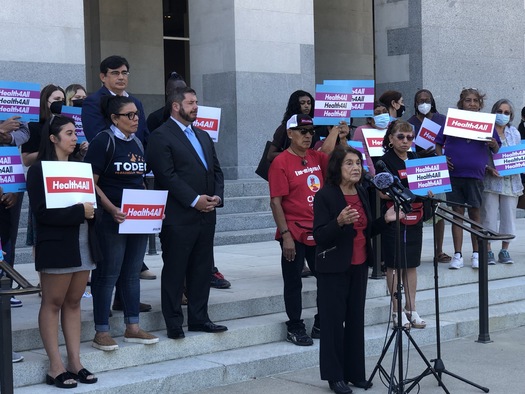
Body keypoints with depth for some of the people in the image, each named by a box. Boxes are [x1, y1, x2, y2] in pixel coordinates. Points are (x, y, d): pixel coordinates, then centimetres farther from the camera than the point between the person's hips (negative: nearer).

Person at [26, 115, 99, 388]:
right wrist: (79, 212, -15)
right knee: (53, 303, -1)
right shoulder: (39, 169, -7)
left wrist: (91, 212, -5)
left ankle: (75, 362, 12)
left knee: (73, 302, 9)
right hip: (56, 245, -6)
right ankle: (56, 367, 2)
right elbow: (41, 212, -15)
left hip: (82, 243, 6)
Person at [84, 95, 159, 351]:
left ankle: (132, 328, 19)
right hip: (112, 219, -7)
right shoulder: (103, 141, -8)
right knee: (108, 274, -2)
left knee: (132, 273, 11)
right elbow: (91, 183, -12)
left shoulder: (137, 143, 13)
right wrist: (112, 209, -23)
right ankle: (101, 332, 5)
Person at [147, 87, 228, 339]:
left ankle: (199, 318, 20)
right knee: (174, 271, 1)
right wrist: (194, 200, -17)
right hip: (178, 217, -7)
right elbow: (167, 175, -15)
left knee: (202, 269, 11)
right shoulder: (161, 136, -6)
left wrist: (217, 196, 0)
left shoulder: (203, 136, 19)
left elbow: (216, 170, 18)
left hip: (206, 215, 7)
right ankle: (174, 324, 8)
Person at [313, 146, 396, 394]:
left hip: (359, 266, 6)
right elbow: (319, 235, -17)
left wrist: (386, 220, 0)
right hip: (334, 268, -6)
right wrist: (339, 221, -33)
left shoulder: (362, 193, 9)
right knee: (333, 321, 0)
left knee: (356, 319, 10)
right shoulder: (325, 195, -12)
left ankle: (355, 372, 19)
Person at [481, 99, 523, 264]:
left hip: (511, 181, 4)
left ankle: (504, 251, 14)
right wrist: (489, 168, -17)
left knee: (509, 216, 5)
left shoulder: (514, 133, 14)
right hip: (490, 181, -4)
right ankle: (488, 251, 5)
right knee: (488, 216, -3)